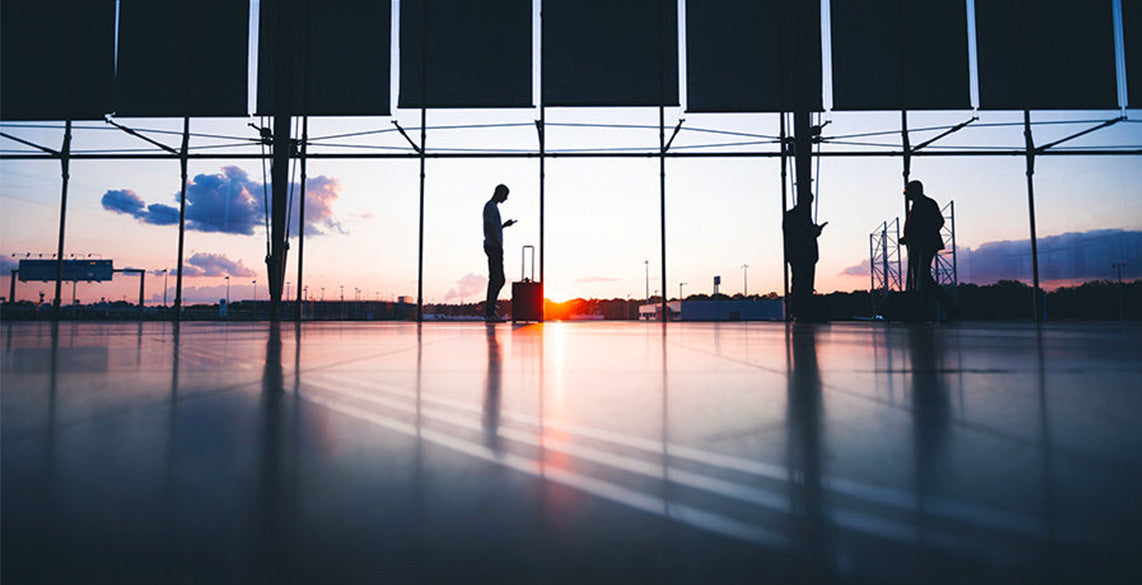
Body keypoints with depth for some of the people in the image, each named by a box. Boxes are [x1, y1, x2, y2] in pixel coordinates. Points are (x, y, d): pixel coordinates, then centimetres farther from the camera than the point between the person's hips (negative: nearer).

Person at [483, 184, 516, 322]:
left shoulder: (493, 207, 24)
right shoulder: (490, 206, -8)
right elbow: (488, 228, -19)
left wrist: (505, 225, 25)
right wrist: (498, 244, -21)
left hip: (495, 247, 10)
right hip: (493, 247, -10)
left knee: (499, 280, 10)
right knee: (496, 279, -11)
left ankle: (489, 311, 13)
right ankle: (489, 312, -10)